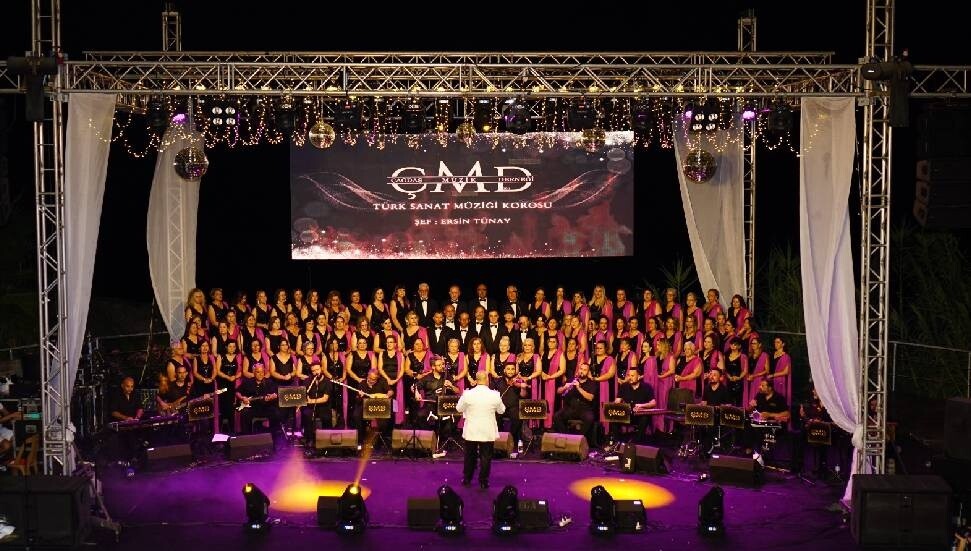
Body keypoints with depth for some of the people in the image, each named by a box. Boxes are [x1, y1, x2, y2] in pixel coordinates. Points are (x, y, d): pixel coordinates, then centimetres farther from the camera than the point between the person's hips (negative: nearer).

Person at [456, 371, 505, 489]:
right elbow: (501, 410, 4)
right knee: (486, 457, 6)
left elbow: (459, 408, 1)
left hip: (471, 431, 1)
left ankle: (467, 479, 26)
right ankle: (483, 481, 8)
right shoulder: (495, 395, -10)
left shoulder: (467, 394, -11)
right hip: (488, 432, -1)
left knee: (470, 456, 16)